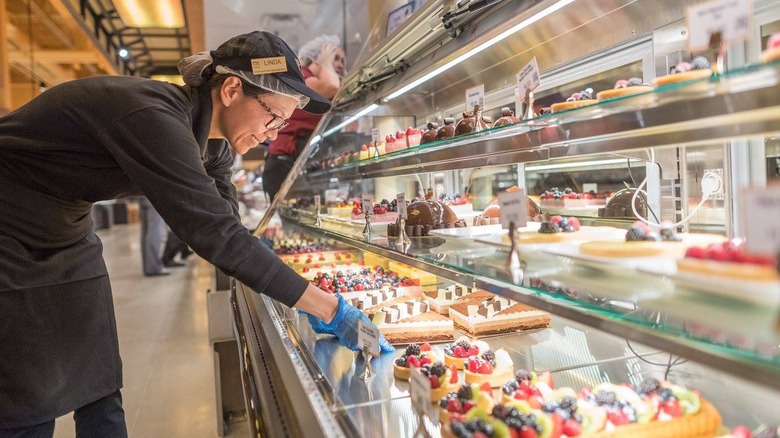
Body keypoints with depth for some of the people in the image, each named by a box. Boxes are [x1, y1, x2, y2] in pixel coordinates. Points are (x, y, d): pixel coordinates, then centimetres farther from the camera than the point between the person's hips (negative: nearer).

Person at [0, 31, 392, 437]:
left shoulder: (209, 137, -6)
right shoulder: (155, 118, -34)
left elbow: (226, 225, -1)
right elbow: (216, 234, -39)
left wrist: (305, 304, -6)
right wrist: (330, 308, -35)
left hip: (65, 233, 8)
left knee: (99, 387, 9)